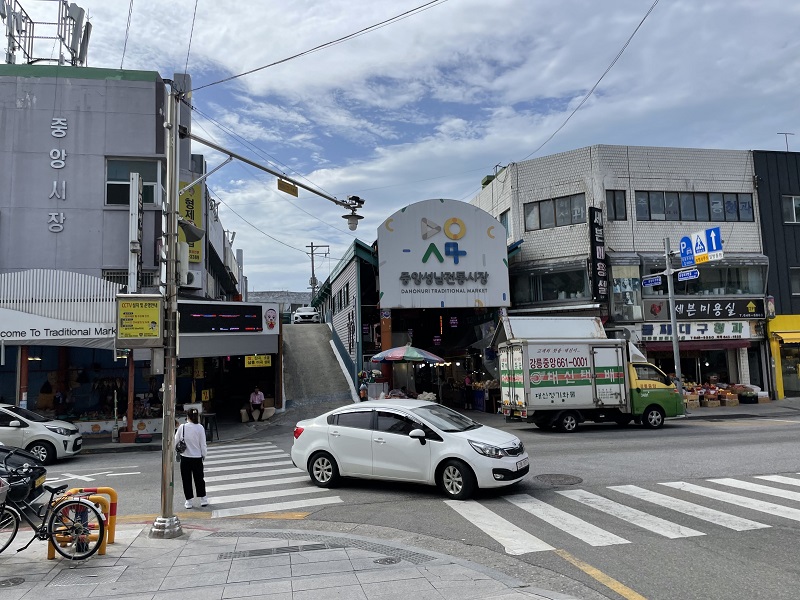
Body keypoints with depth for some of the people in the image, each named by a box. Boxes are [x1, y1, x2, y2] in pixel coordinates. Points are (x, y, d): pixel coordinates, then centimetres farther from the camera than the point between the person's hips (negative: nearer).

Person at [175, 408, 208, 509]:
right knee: (199, 478, 14)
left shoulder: (182, 427, -9)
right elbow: (203, 444, -5)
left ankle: (189, 501, 14)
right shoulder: (200, 428, -10)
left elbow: (175, 441, -1)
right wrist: (204, 455, 10)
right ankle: (203, 500, 20)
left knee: (186, 479, 10)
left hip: (185, 457, 0)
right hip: (197, 457, 0)